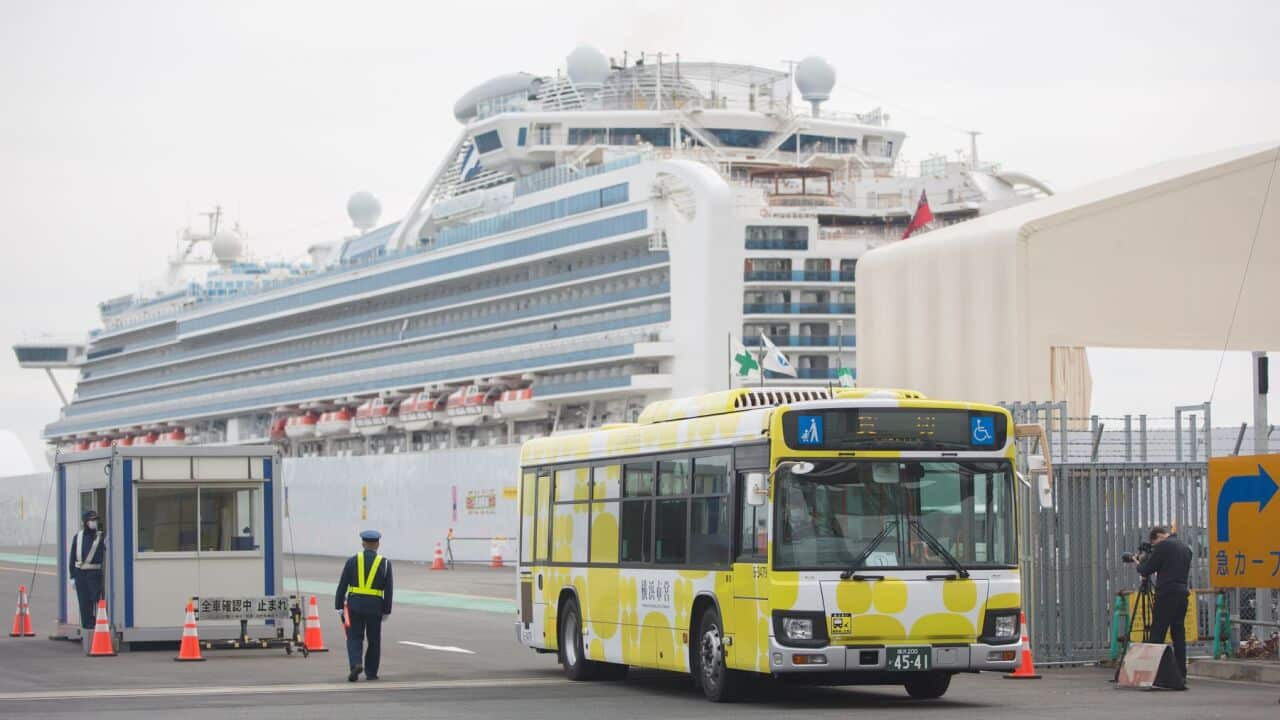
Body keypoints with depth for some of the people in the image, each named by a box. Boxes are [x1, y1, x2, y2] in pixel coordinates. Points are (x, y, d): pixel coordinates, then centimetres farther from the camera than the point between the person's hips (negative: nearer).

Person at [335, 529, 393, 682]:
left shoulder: (352, 560, -1)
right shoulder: (385, 563, -1)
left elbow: (342, 585, -1)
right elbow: (388, 590, 0)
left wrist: (339, 606, 5)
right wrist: (386, 610, 6)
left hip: (355, 605, 0)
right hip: (375, 606, 0)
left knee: (354, 637, 5)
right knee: (374, 641, 12)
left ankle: (356, 664, -17)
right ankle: (371, 672, 16)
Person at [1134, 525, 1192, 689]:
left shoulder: (1162, 546, -5)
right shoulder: (1185, 548, 18)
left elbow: (1146, 571, -3)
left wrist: (1139, 565, 20)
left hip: (1166, 595, -7)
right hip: (1182, 594, 7)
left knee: (1156, 634, -5)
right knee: (1179, 635, 7)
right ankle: (1181, 677, 3)